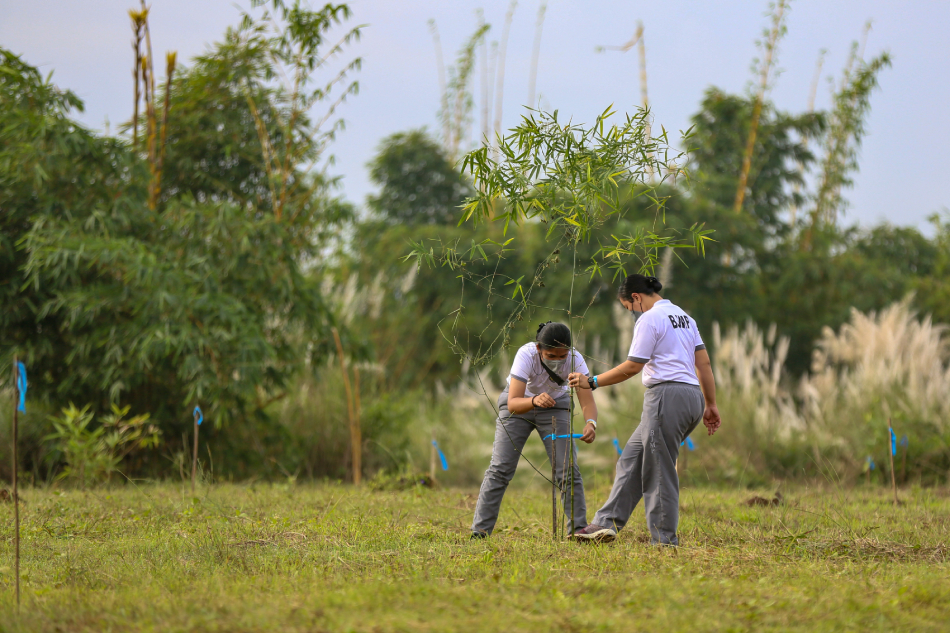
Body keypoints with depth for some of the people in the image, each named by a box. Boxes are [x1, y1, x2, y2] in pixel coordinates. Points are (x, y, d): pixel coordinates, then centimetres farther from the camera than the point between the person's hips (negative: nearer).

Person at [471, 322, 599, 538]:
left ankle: (579, 529, 0)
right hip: (519, 403, -2)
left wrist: (591, 423, -53)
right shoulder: (526, 355, -36)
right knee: (500, 468, -8)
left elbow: (587, 401, -31)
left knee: (568, 469, -8)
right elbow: (513, 404, -42)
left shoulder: (575, 360, -29)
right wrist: (535, 400, -62)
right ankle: (480, 531, -3)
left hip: (555, 405, 2)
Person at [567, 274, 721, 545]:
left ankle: (664, 538, -2)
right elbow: (704, 363, 18)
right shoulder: (683, 317, 21)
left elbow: (632, 367, -9)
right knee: (632, 458, 12)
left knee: (659, 468, -4)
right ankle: (607, 523, 8)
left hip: (667, 394, -10)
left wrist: (592, 382, -2)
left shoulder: (650, 319, -6)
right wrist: (710, 405, 20)